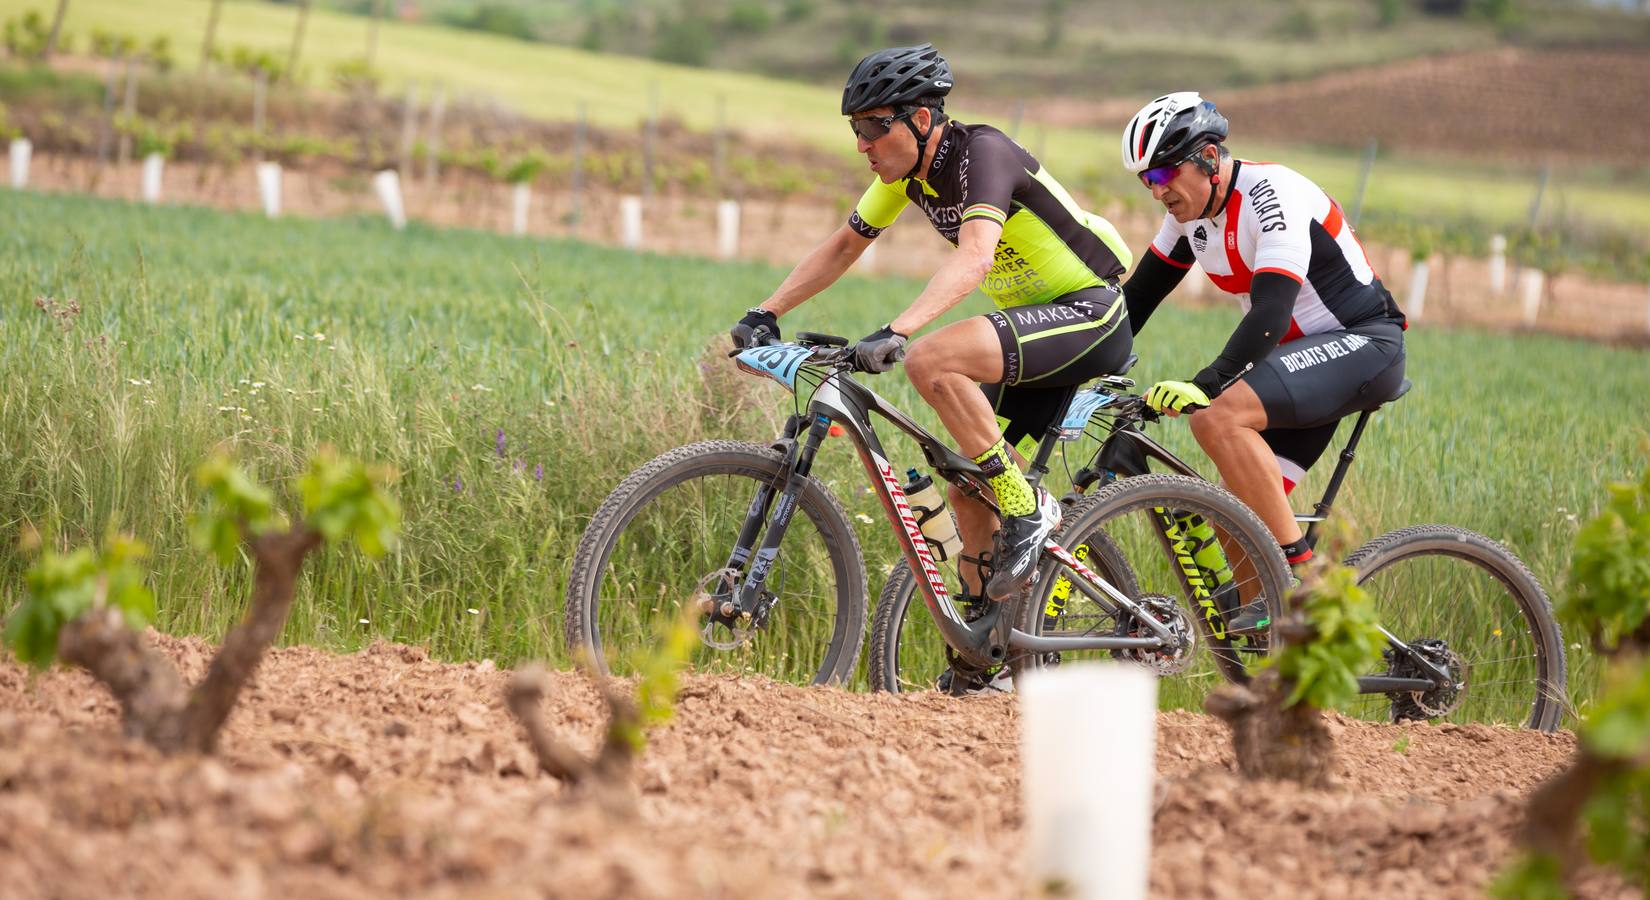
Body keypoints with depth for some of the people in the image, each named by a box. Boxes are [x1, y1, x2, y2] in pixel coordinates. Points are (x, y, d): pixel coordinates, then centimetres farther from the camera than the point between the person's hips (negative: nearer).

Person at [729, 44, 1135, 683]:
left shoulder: (982, 152, -22)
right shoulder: (908, 170, 3)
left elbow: (974, 255, -38)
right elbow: (844, 246, 16)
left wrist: (897, 332, -49)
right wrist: (767, 313, 7)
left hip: (1090, 314, -9)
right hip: (1037, 327, 9)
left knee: (932, 360, -30)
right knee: (967, 493, 5)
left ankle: (1028, 509, -18)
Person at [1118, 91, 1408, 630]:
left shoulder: (1272, 195, -22)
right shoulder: (1190, 211, 4)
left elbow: (1270, 315, -33)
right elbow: (1137, 298, 11)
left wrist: (1203, 387, -43)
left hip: (1362, 344, -9)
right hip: (1303, 356, 9)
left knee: (1220, 419, -29)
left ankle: (1299, 578, -24)